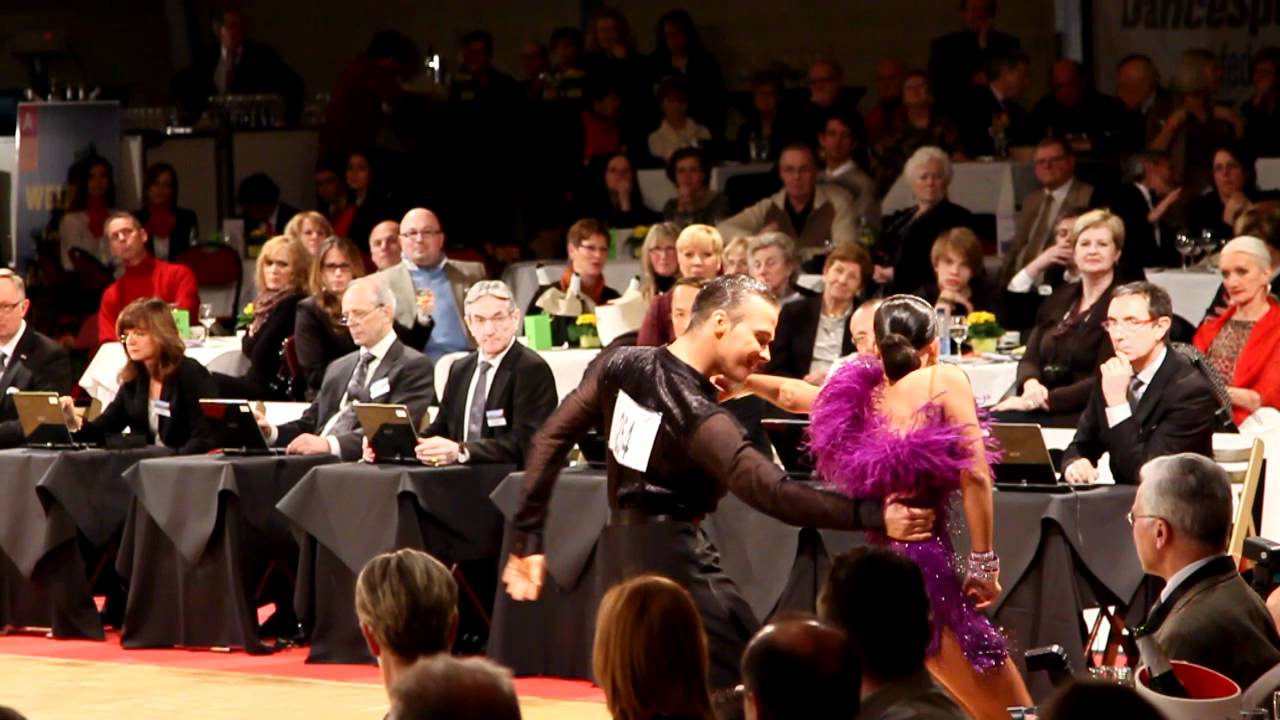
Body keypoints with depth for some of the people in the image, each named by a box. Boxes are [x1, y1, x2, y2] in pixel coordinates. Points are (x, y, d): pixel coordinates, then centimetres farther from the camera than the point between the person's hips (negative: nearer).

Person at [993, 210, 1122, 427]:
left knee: (1001, 424, -30)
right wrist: (1031, 384, -9)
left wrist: (1045, 399, -19)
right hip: (1040, 404, 6)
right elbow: (1031, 358, 15)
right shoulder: (1061, 298, 19)